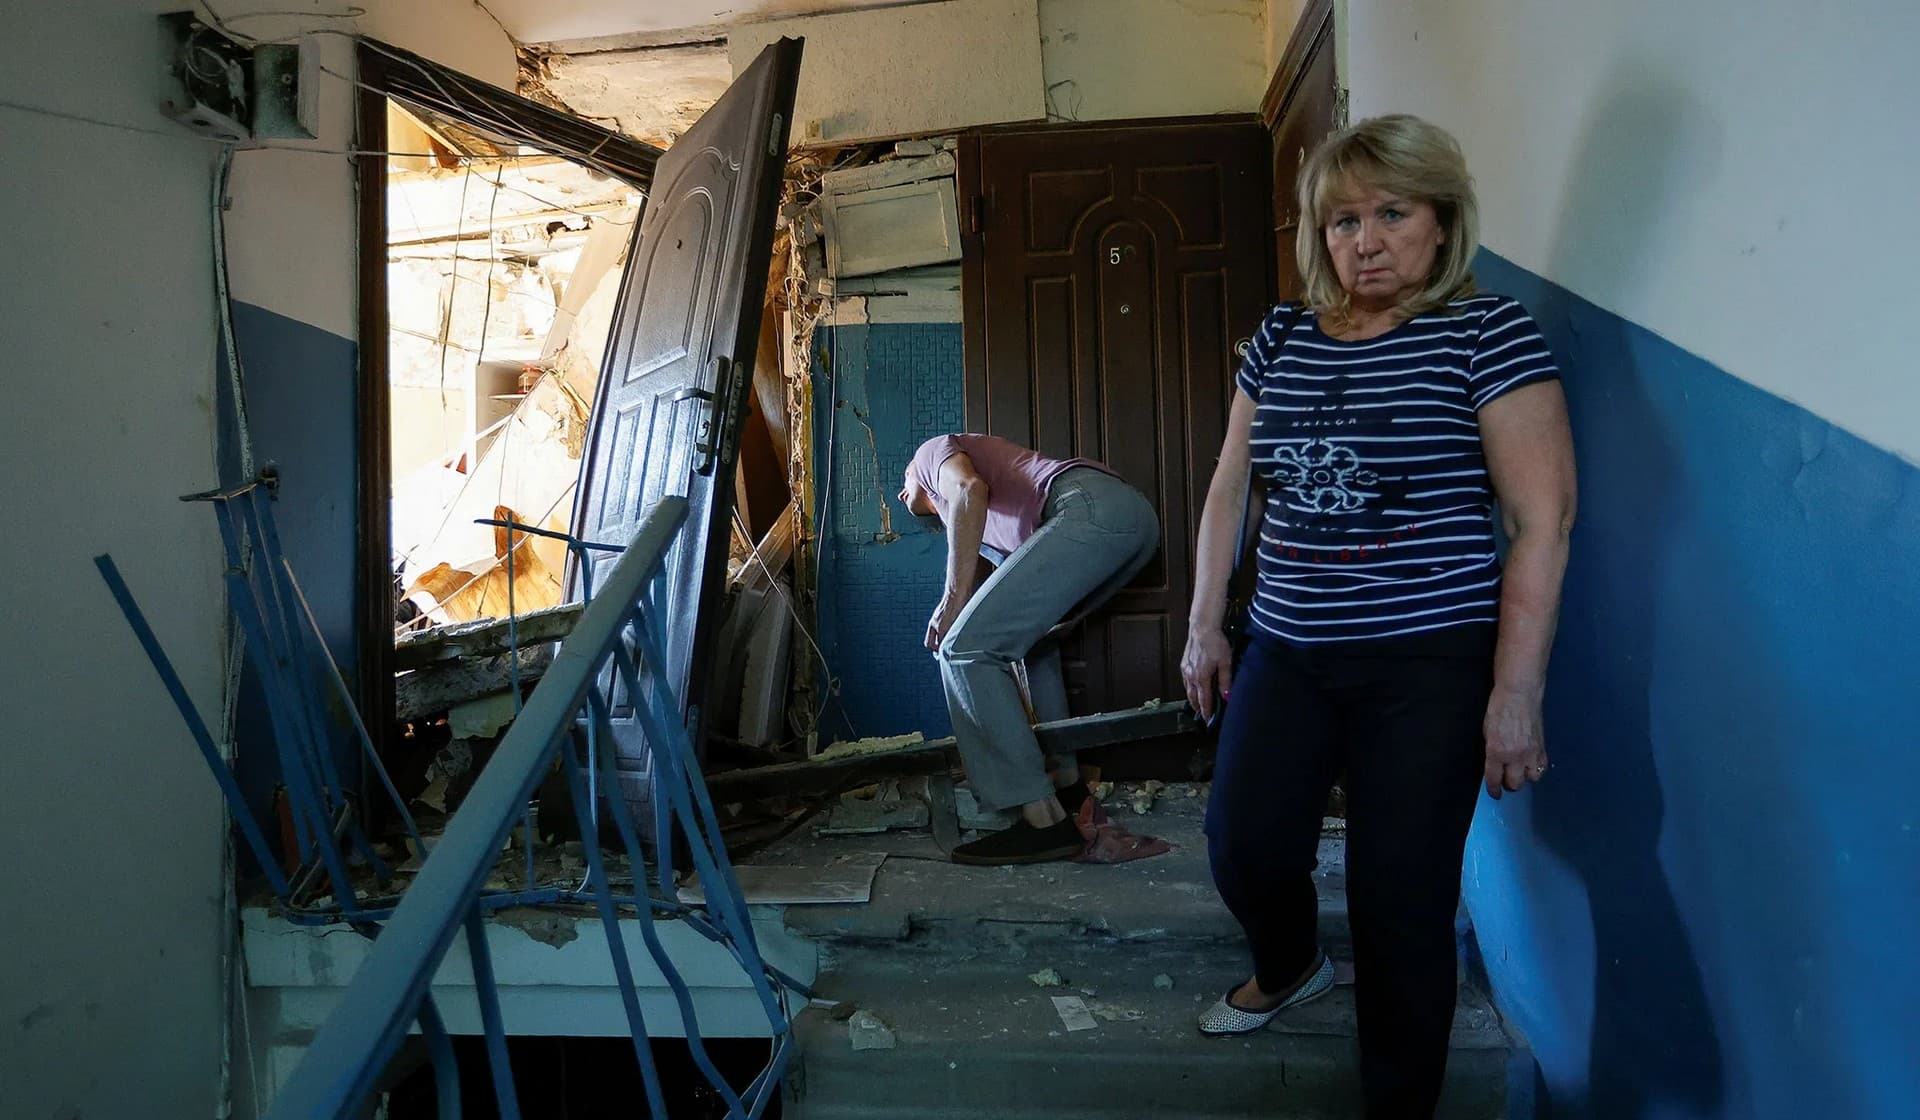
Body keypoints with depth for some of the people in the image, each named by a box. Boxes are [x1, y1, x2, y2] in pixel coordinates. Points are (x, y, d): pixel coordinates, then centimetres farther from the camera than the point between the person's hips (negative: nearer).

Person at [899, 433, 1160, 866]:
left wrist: (953, 597, -5)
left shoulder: (932, 450, 20)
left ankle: (1044, 819, -10)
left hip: (1091, 508, -10)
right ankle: (1067, 783, 27)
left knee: (964, 648, -9)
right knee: (1027, 636, 29)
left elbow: (970, 489, -5)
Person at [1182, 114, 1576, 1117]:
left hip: (1429, 667, -5)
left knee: (1399, 902, 1)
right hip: (1285, 653, 5)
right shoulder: (1281, 338, 7)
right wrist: (1204, 625, 11)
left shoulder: (1487, 334, -8)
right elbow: (1229, 487, 13)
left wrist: (1515, 694, -14)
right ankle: (1290, 967, 44)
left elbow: (1543, 521, -11)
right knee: (1243, 848, 8)